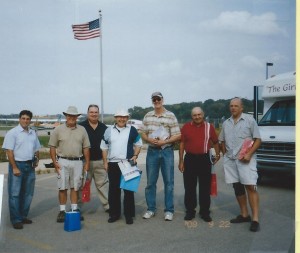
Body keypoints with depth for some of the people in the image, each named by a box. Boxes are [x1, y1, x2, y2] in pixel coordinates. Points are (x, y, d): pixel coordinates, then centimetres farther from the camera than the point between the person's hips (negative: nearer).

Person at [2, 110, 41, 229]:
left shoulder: (33, 133, 11)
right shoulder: (12, 133, -8)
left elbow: (36, 149, 20)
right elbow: (9, 151, -12)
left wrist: (36, 159, 2)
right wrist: (14, 168, -16)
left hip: (30, 166, 7)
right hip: (17, 164, -6)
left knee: (28, 193, 12)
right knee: (15, 193, -1)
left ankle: (23, 216, 25)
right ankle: (16, 220, 6)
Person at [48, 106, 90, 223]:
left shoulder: (82, 130, 6)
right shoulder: (58, 130, 0)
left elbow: (86, 147, 8)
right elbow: (52, 147, 0)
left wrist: (87, 163, 3)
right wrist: (55, 162, -7)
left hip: (77, 162, 2)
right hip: (63, 162, -2)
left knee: (75, 187, 9)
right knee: (63, 187, 2)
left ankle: (75, 210, 18)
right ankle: (62, 211, 11)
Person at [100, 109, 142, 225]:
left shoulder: (132, 130, 3)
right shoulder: (109, 130, 7)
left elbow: (138, 144, 9)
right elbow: (104, 147, 11)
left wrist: (135, 156, -7)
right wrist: (105, 162, 4)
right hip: (113, 164, 2)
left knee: (128, 189, 2)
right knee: (113, 189, 7)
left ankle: (129, 215, 11)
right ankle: (114, 214, 19)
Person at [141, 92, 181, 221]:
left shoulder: (171, 116, -2)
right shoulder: (147, 116, 7)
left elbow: (177, 136, -4)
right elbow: (143, 134, 11)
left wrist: (164, 141, -16)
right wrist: (150, 140, -10)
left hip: (167, 151, -2)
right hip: (152, 151, 3)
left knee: (168, 182, 3)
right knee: (150, 182, 8)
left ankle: (169, 210, 13)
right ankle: (151, 209, 20)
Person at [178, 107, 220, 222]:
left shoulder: (209, 127, 3)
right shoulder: (186, 127, 2)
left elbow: (215, 142, 13)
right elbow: (182, 144, 4)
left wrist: (217, 154, 2)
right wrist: (181, 161, 1)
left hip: (204, 159, 0)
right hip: (190, 159, 0)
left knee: (205, 187, 6)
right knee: (189, 187, 7)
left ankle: (205, 212, 17)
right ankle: (190, 211, 18)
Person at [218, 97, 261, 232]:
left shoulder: (249, 120, -1)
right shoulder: (226, 123, 14)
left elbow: (257, 139, -3)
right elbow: (222, 141, 21)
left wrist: (249, 154, -15)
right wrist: (225, 154, 6)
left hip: (245, 159, -5)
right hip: (230, 160, 5)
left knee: (250, 187, -10)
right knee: (237, 187, 10)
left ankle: (255, 219, -6)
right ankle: (244, 214, 21)